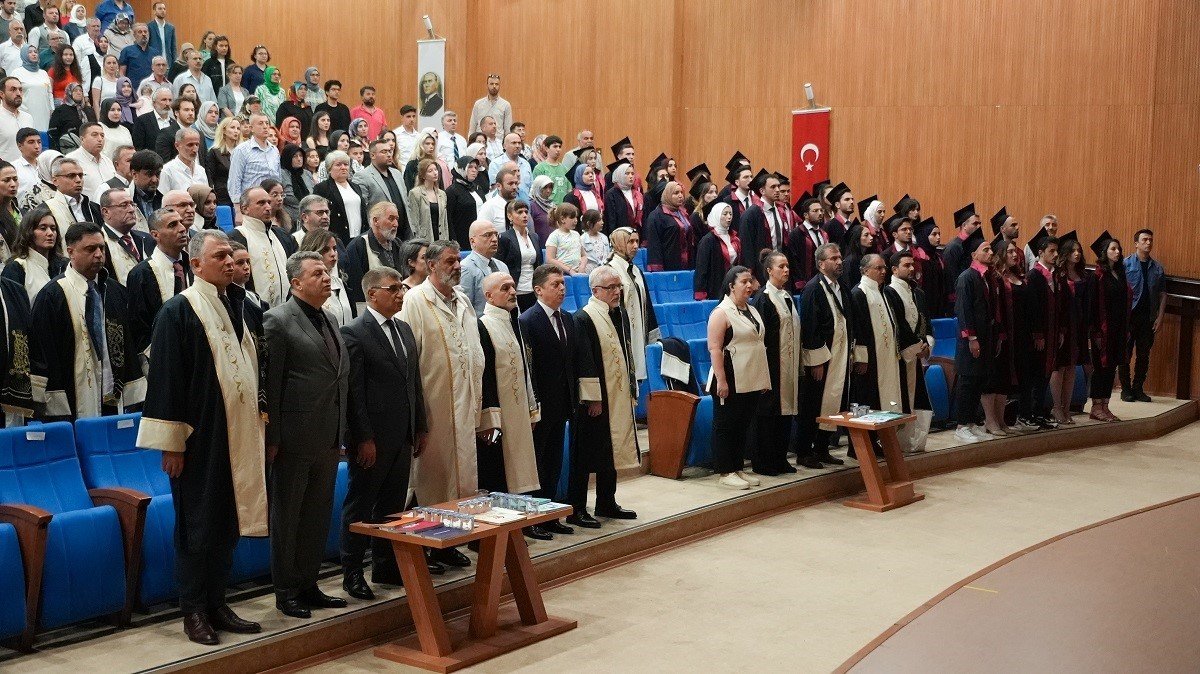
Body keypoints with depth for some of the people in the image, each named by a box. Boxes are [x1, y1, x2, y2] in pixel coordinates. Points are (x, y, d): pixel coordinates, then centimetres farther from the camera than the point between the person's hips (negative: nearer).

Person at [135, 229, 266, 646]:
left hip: (236, 436, 6)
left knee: (227, 522, 10)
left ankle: (216, 603, 20)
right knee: (198, 524, 1)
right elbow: (165, 377, -11)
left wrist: (257, 425, 15)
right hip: (198, 438, -6)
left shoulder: (238, 307, 12)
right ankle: (194, 611, 10)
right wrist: (171, 443, -14)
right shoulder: (179, 311, -8)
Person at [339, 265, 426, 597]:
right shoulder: (354, 333, -11)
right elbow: (354, 391, -14)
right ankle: (352, 573, 13)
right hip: (372, 439, -7)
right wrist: (363, 439, -16)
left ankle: (386, 567, 24)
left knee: (393, 504, 13)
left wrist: (420, 428, 13)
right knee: (360, 506, 4)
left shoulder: (405, 330, 13)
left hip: (402, 436, 7)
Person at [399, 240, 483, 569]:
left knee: (461, 467, 9)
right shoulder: (416, 300, -8)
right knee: (433, 471, 0)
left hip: (463, 402, 7)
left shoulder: (463, 300, 14)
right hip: (433, 402, -7)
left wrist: (477, 391, 14)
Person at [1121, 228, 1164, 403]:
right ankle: (1126, 390, 9)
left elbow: (1162, 294, 10)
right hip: (1129, 316, -3)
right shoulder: (1126, 264, -2)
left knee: (1143, 355, 7)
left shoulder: (1158, 267, 9)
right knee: (1125, 354, 1)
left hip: (1148, 317, 3)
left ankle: (1138, 389, 17)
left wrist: (1160, 317, 2)